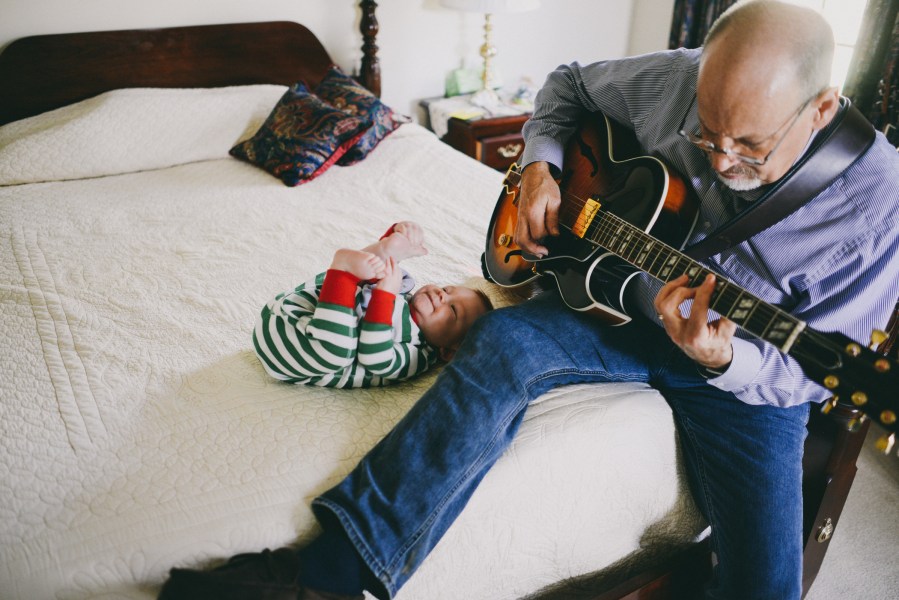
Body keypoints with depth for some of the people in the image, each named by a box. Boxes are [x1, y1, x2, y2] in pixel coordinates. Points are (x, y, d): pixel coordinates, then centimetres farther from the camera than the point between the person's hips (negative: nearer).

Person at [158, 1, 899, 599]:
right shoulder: (677, 80, -15)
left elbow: (809, 370, -15)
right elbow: (568, 84, 5)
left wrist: (723, 360, -37)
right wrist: (540, 167, -13)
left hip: (750, 370, 0)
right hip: (628, 303, 1)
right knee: (506, 341, -29)